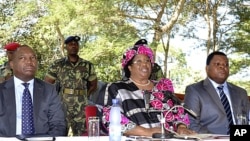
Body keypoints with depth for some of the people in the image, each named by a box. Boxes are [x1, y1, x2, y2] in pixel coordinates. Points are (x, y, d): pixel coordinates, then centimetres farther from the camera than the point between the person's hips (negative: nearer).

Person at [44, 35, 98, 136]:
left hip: (82, 110, 2)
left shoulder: (87, 65, 8)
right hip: (61, 109, -1)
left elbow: (93, 85, 18)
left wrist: (83, 96, 12)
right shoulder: (57, 65, 3)